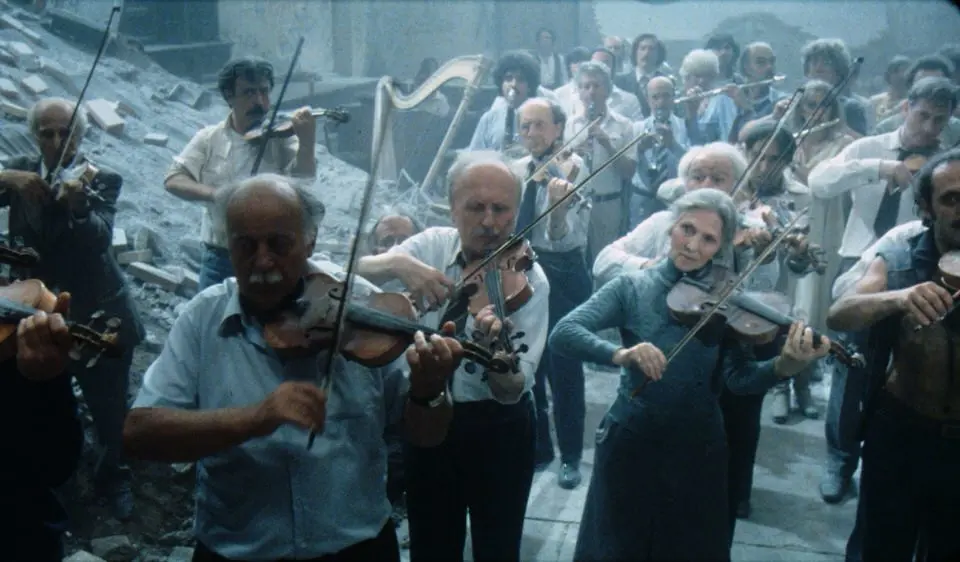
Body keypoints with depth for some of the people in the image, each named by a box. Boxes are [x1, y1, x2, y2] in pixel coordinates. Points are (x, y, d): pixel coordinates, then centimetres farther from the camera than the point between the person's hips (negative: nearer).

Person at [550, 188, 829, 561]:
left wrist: (785, 365, -34)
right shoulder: (632, 288, -5)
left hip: (698, 448, 1)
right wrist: (620, 354, -34)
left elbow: (739, 378, -13)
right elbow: (563, 333, -16)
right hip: (631, 442, -1)